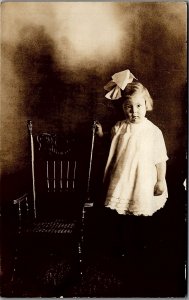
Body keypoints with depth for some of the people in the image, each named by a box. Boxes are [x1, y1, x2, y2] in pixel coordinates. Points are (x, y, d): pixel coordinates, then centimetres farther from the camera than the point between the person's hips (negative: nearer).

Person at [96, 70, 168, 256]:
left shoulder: (153, 131, -14)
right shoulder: (118, 128, -5)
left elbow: (160, 159, -8)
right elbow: (112, 148, 12)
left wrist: (161, 181, -4)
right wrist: (101, 134, 1)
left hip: (143, 183, -2)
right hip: (121, 182, 2)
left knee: (142, 217, 17)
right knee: (121, 216, 17)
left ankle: (143, 241, 43)